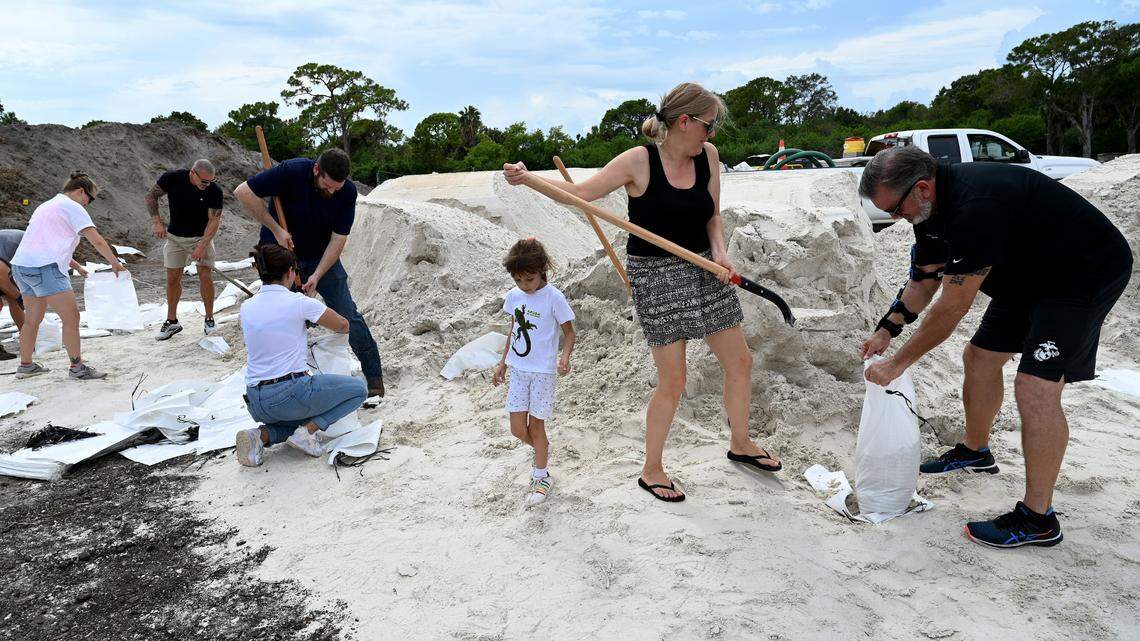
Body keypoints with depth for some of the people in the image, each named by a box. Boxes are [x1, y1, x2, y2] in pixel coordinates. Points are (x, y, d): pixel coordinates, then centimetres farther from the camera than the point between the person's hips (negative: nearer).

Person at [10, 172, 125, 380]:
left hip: (21, 265, 10)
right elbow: (97, 241, -10)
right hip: (45, 269, -10)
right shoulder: (73, 207, -4)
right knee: (71, 318, -5)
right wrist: (115, 263, 1)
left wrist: (76, 266, 26)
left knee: (32, 319, 21)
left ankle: (25, 365, 31)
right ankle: (77, 367, -1)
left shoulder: (47, 205, 25)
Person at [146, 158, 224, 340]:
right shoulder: (172, 178, -17)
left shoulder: (214, 190, -20)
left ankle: (209, 320, 4)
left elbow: (214, 220, -18)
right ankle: (172, 321, 18)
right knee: (172, 278, 4)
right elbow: (151, 197, -3)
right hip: (175, 236, 2)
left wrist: (202, 246, -26)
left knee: (205, 276, -11)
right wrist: (157, 222, -13)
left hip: (201, 236, -2)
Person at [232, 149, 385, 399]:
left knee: (348, 315, -4)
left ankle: (375, 378, 4)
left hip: (322, 257, 1)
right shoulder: (291, 172, -27)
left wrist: (317, 276, -26)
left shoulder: (347, 192, -19)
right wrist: (276, 229, -22)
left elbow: (338, 238, -16)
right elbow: (243, 192, -20)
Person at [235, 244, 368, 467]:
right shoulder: (298, 302, -9)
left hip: (256, 403, 7)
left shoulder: (247, 307, 7)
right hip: (291, 394, -6)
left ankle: (262, 435, 7)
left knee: (298, 419, 37)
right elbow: (343, 326, 5)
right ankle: (307, 431, -3)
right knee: (358, 389, 12)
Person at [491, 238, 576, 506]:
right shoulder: (513, 296, 2)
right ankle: (543, 450, 35)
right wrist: (503, 364, 18)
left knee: (535, 426, 4)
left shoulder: (553, 297, -13)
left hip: (543, 371, -5)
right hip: (518, 370, 5)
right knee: (518, 429, 4)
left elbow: (569, 332, -7)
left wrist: (565, 357, -25)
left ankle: (541, 476, 22)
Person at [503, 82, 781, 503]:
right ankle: (651, 471, 20)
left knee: (740, 362, 13)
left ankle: (740, 444, 39)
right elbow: (581, 192, -10)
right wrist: (527, 177, -23)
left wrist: (720, 252, -12)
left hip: (703, 270, 6)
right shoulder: (639, 162, -15)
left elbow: (712, 217, 7)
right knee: (673, 381, -2)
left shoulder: (708, 156, 1)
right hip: (655, 277, -6)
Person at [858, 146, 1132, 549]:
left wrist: (898, 363, -21)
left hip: (1087, 273, -10)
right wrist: (887, 330, 4)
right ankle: (975, 453, 36)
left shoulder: (975, 209, -35)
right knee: (979, 357, 15)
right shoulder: (931, 204, -4)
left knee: (1035, 387, -17)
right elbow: (924, 280, 10)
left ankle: (1038, 519, -6)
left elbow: (953, 308, -29)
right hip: (1030, 274, 10)